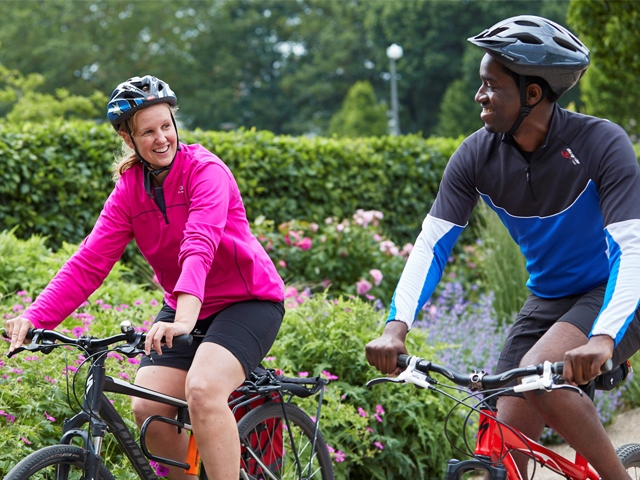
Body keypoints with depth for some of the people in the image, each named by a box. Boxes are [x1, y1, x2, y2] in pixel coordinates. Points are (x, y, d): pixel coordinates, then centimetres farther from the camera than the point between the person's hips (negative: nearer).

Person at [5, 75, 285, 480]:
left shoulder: (206, 170, -17)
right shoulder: (129, 189, -1)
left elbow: (200, 245, -34)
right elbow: (90, 262, -10)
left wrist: (186, 315, -50)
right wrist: (36, 315, -24)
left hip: (249, 299, -6)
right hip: (182, 309, 6)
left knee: (203, 391, -30)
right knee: (148, 409, -11)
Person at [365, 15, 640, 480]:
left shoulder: (601, 143, -24)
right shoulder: (478, 155, -11)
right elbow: (432, 244, -12)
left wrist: (602, 340, -47)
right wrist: (396, 327, -29)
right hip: (548, 299, 5)